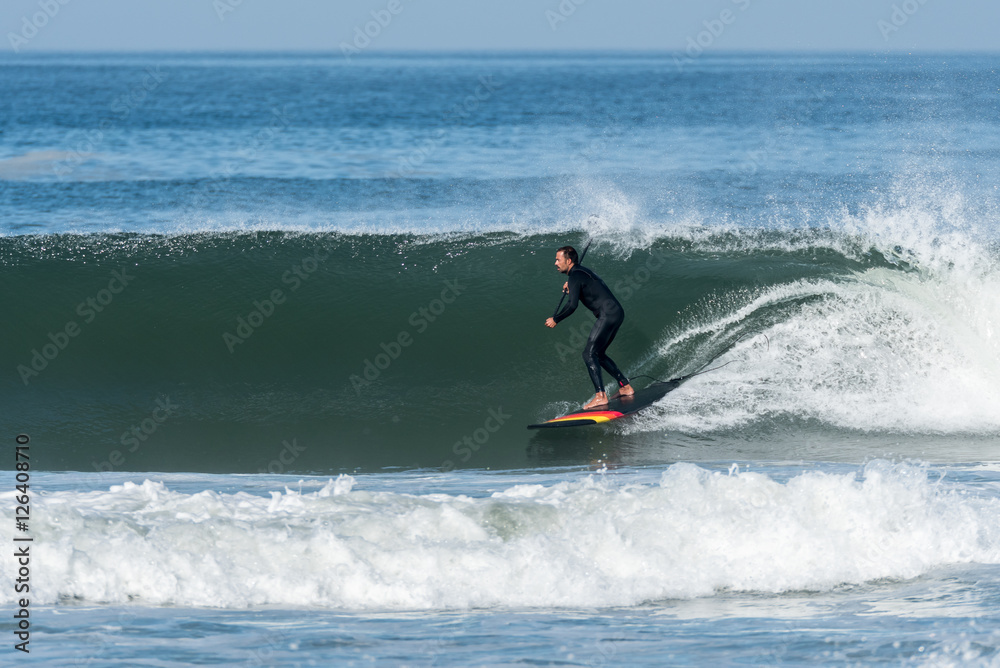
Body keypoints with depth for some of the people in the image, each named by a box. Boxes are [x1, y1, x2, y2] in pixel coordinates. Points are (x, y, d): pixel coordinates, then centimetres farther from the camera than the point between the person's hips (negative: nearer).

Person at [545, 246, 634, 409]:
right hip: (617, 312, 10)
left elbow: (572, 305, -20)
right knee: (598, 354, 19)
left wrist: (555, 320, -9)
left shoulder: (575, 276, -10)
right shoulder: (582, 271, 19)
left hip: (608, 314, -10)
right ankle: (625, 387, 20)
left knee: (589, 353, -13)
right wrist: (571, 287, 20)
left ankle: (600, 396, -22)